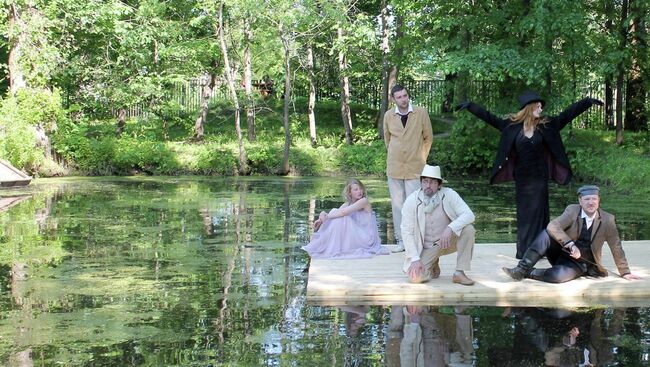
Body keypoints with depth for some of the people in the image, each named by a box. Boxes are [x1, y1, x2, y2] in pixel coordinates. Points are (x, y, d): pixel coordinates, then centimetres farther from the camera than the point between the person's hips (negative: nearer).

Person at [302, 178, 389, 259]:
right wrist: (323, 216, -21)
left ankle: (335, 250, -13)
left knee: (342, 218, -21)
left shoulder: (364, 201, -14)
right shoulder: (348, 204, 10)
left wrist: (325, 217, -19)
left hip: (367, 238, -7)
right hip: (356, 235, 7)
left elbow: (343, 212, -25)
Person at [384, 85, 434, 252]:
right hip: (394, 167, 3)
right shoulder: (388, 115, 2)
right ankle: (401, 240, 12)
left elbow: (428, 137, 6)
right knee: (397, 204, 5)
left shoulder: (421, 113, -4)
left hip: (415, 167, -2)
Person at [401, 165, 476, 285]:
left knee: (468, 229, -27)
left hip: (448, 241, 1)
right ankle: (433, 265, 12)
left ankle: (459, 273, -16)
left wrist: (450, 228, -37)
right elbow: (407, 232, -11)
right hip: (426, 248, -1)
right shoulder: (411, 201, -14)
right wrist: (415, 259, -19)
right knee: (415, 277, -25)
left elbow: (469, 215, -19)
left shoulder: (449, 194, -13)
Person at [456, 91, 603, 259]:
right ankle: (524, 250, 12)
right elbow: (490, 118, 3)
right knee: (523, 214, 7)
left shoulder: (546, 125, 0)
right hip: (522, 177, 1)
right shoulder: (512, 125, -1)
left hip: (539, 177, 0)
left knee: (538, 213, 1)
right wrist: (469, 106, 1)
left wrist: (588, 102, -4)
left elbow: (568, 113, 0)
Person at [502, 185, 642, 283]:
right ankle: (522, 269, -27)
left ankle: (528, 273, -12)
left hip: (580, 263, -1)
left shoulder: (607, 220, -10)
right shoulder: (572, 210, -10)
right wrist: (571, 245, -35)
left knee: (558, 275, -36)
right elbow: (553, 226, -25)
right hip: (561, 252, 1)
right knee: (546, 234, -29)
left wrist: (625, 272, 1)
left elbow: (616, 248, -2)